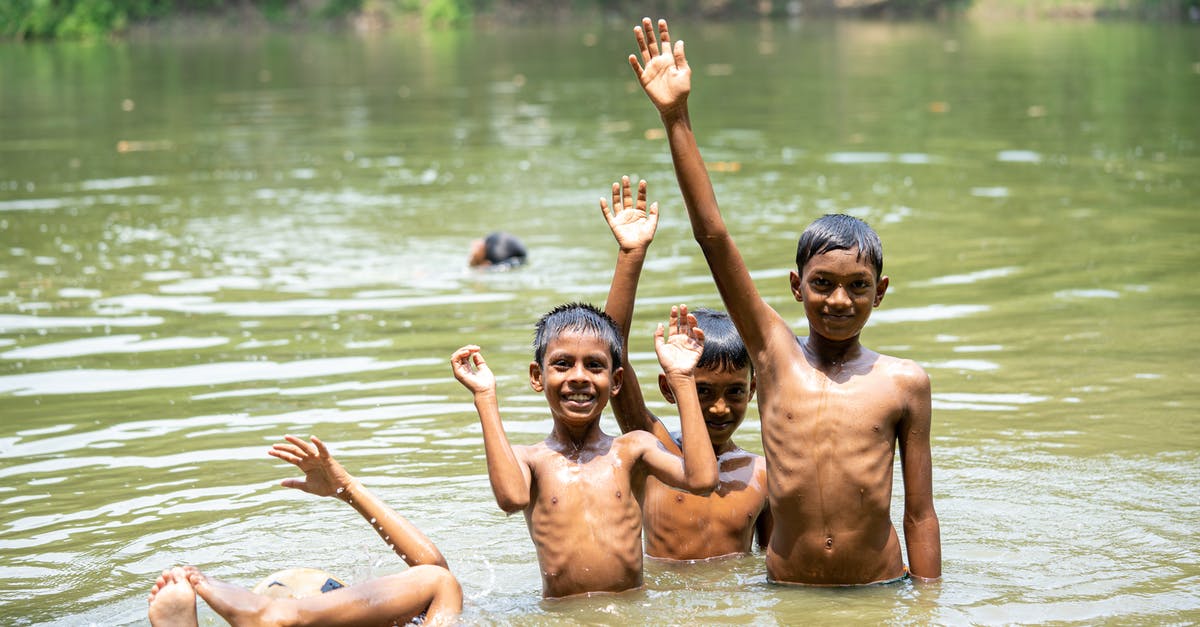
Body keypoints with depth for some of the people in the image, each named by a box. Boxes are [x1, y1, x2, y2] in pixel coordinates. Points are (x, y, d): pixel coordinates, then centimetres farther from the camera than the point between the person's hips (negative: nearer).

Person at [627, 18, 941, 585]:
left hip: (881, 599, 0)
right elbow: (712, 235, -2)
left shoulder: (904, 383, 2)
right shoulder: (775, 355, 2)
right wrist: (676, 118, -7)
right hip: (788, 598, 0)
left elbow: (920, 513, 5)